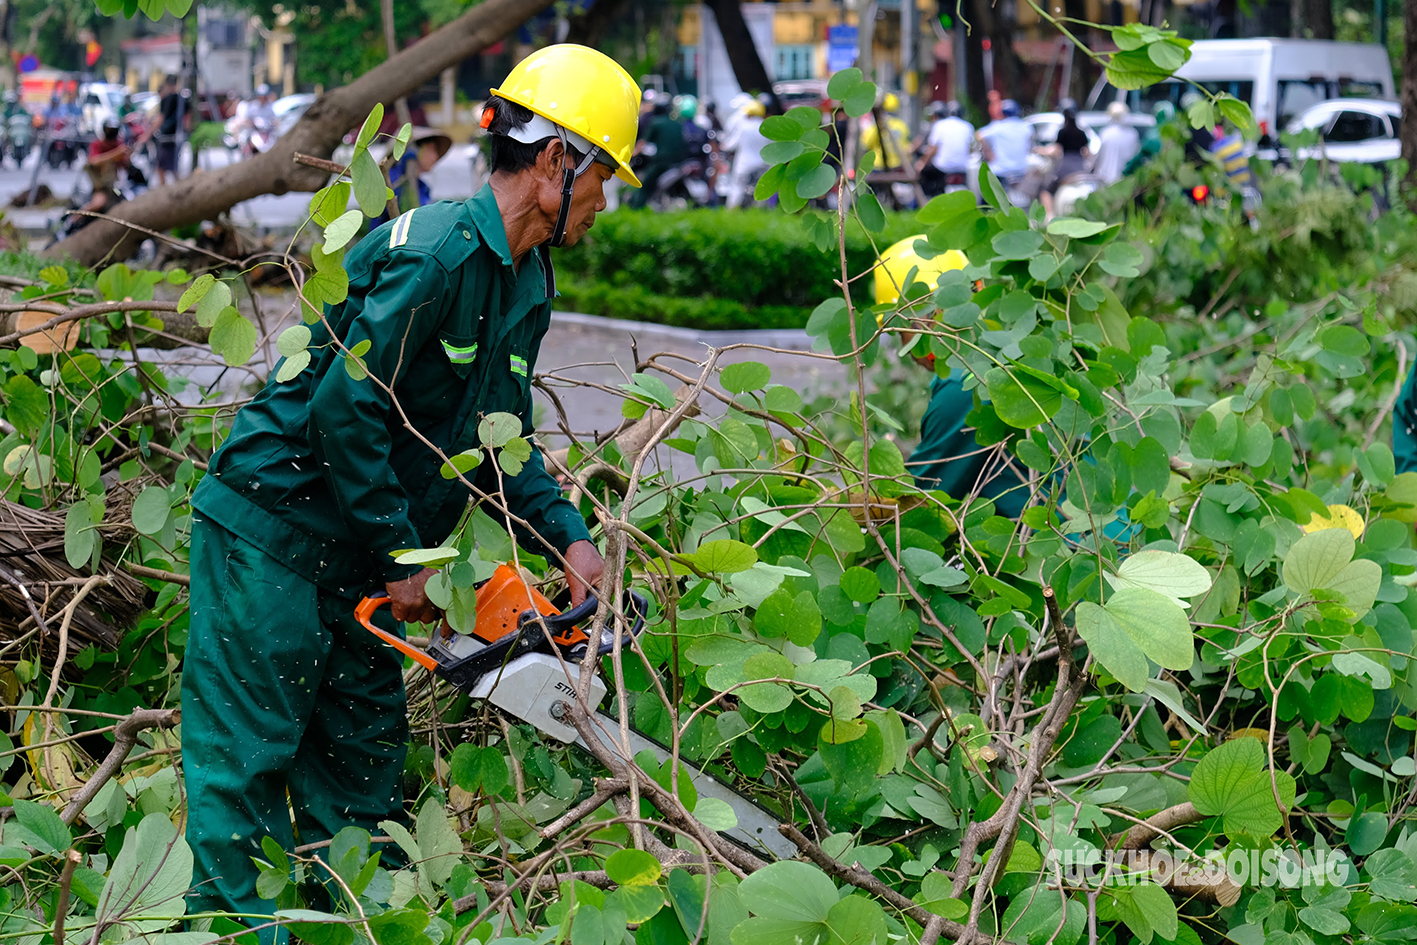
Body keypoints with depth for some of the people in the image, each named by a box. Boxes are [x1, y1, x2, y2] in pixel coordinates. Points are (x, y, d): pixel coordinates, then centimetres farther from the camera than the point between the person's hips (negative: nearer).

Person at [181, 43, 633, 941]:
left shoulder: (527, 283, 8)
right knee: (246, 750, -2)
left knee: (363, 748, 13)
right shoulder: (436, 251, -22)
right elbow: (344, 409, -25)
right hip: (275, 527, -9)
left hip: (356, 553, 10)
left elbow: (501, 438, 13)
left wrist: (567, 537, -2)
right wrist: (400, 560, -17)